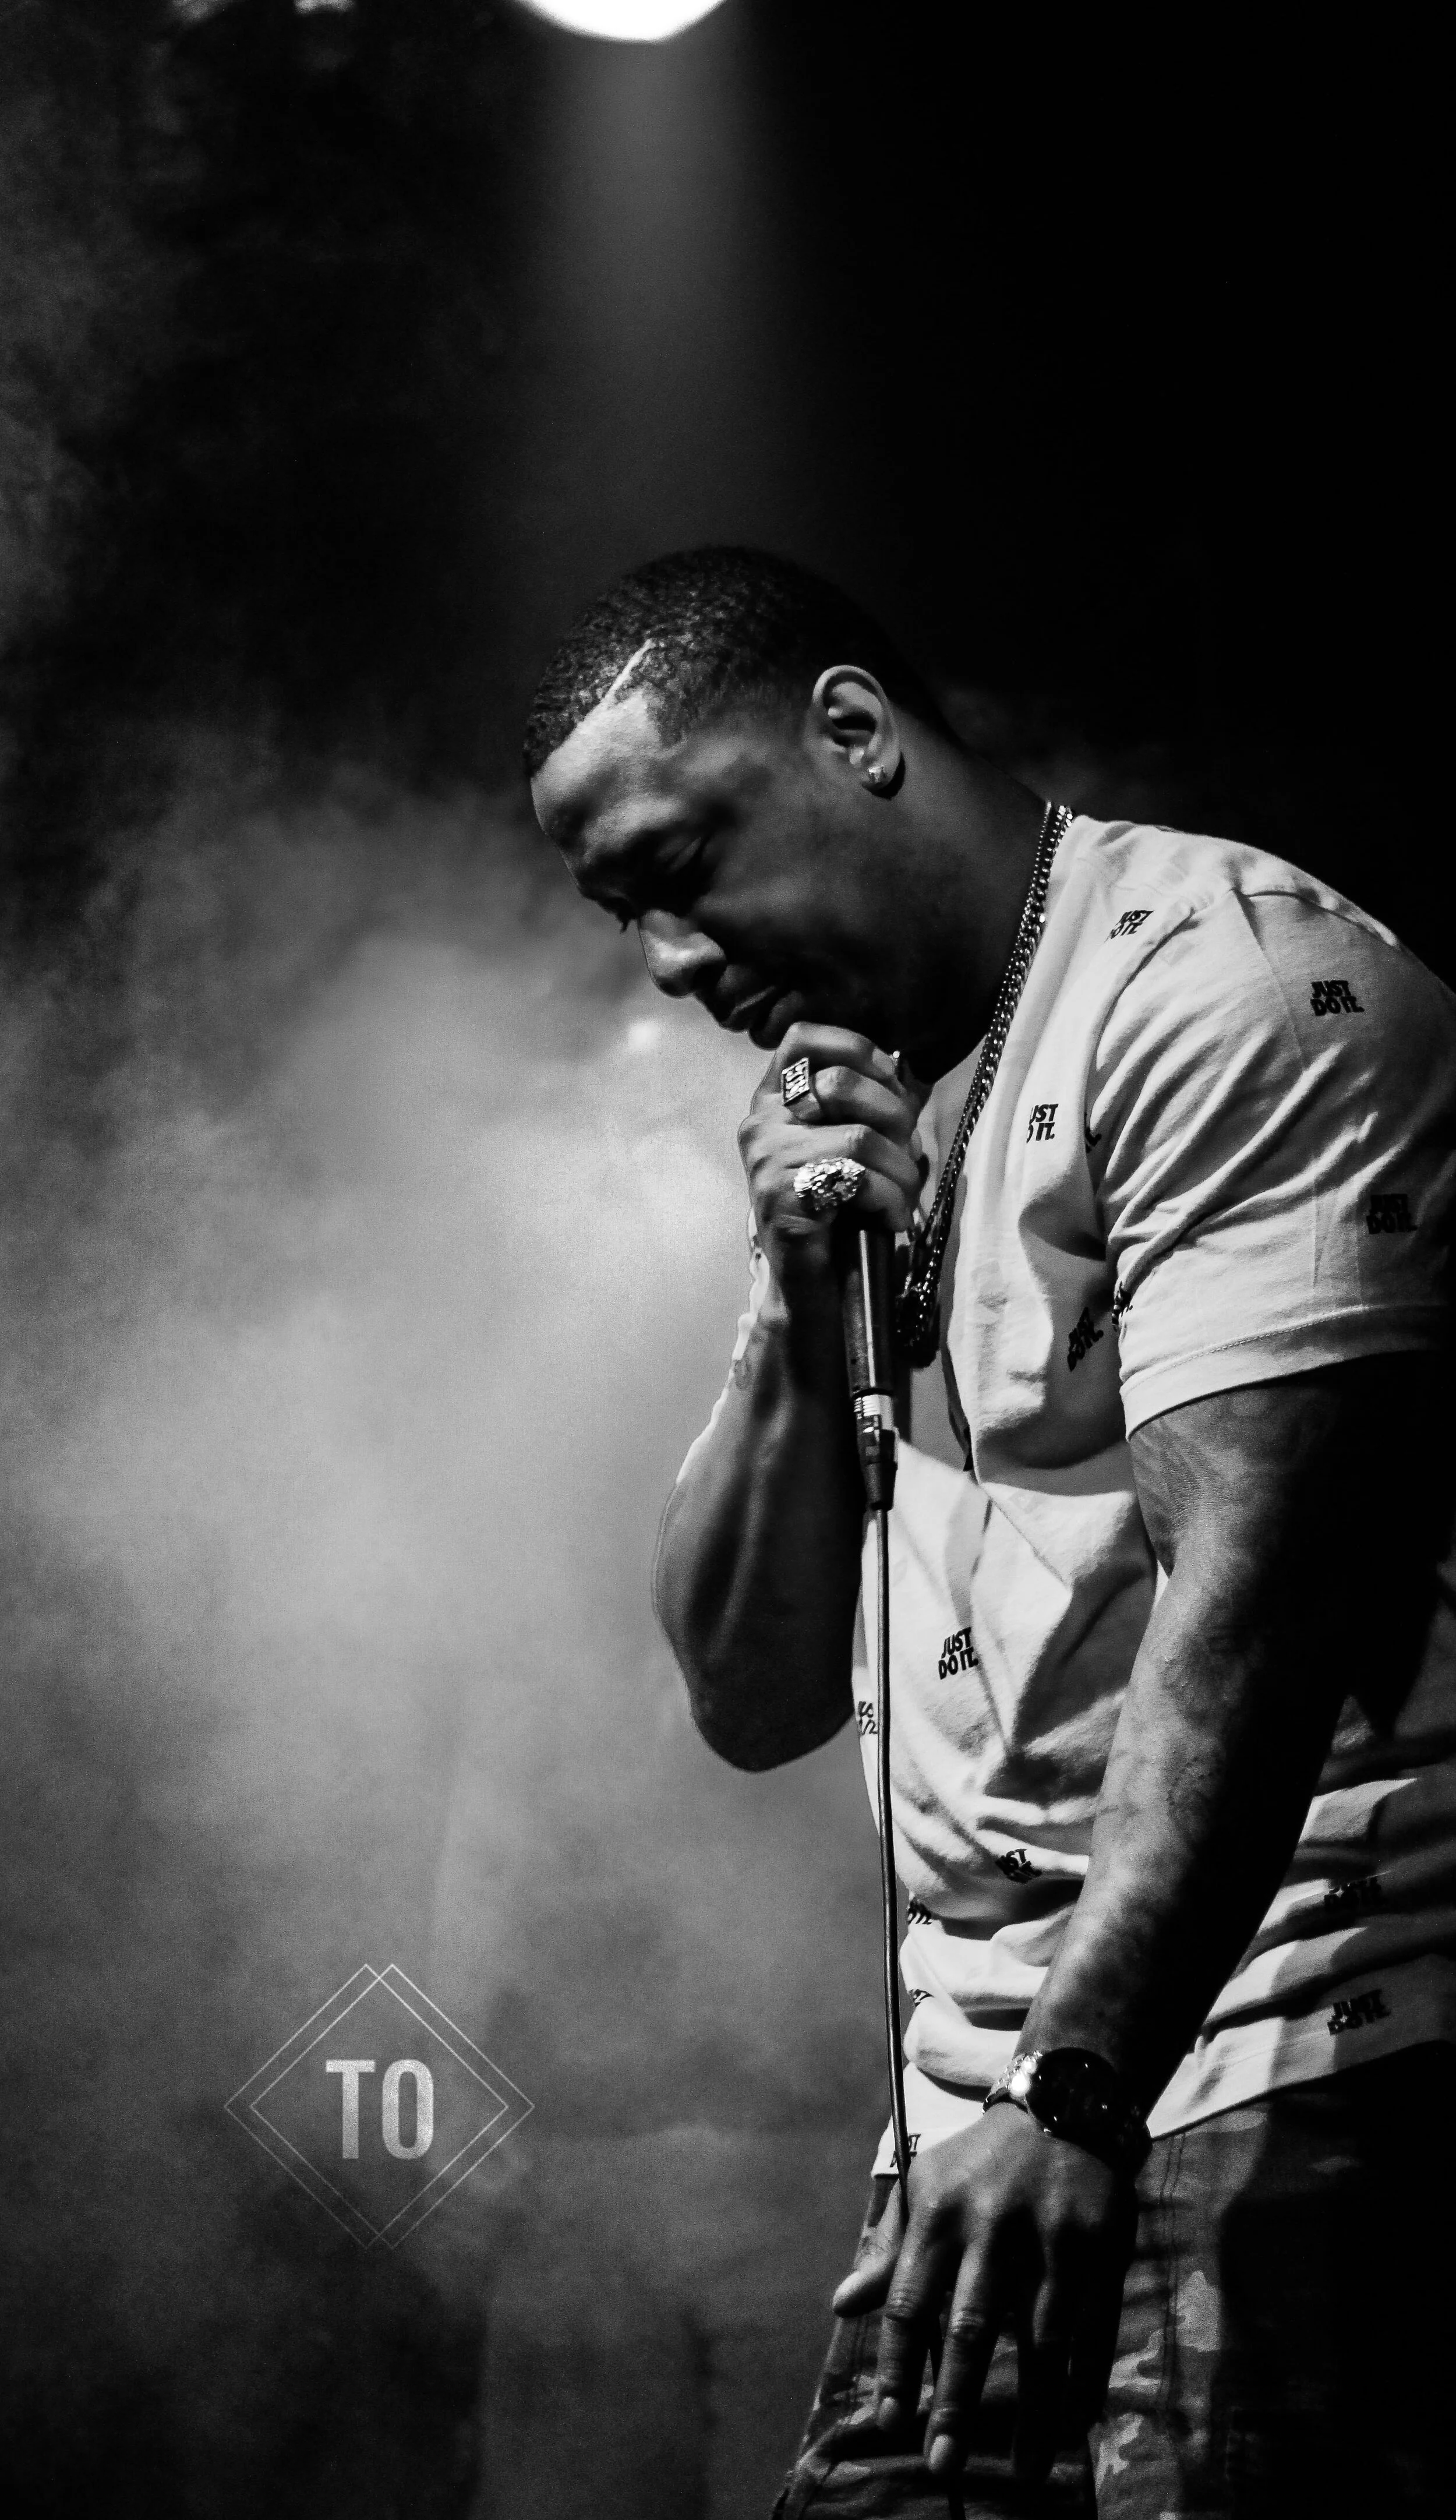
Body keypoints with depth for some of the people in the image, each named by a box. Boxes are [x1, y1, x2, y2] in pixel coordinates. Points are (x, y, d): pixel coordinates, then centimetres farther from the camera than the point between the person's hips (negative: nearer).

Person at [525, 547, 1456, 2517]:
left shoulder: (1225, 987, -8)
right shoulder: (872, 1116, 18)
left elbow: (1253, 1588, -20)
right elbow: (755, 1695, 16)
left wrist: (1074, 2086, -28)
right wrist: (810, 1312, 1)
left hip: (1265, 2086, -7)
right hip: (1005, 2081, 8)